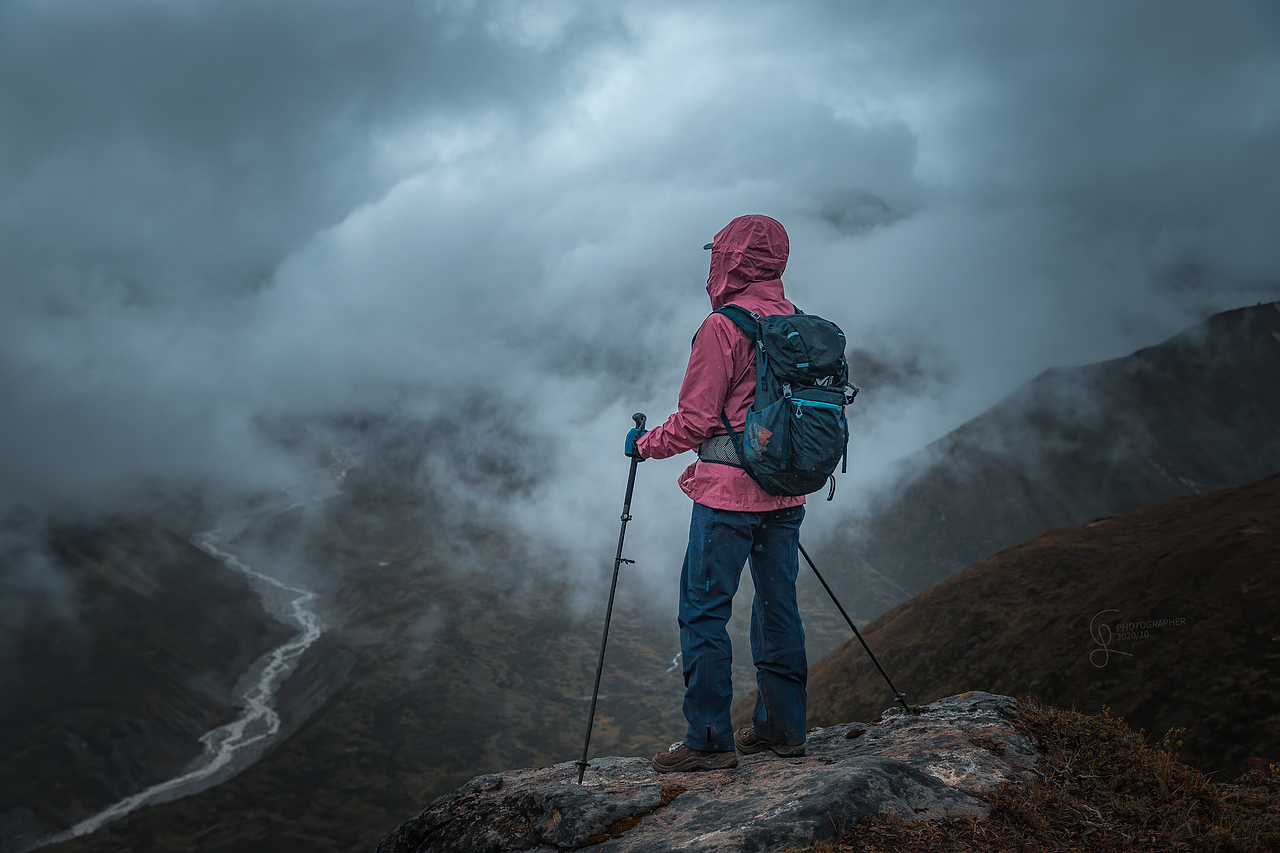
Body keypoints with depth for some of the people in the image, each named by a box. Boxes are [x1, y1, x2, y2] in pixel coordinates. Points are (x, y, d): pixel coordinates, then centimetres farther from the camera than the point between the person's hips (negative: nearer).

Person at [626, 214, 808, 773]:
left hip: (729, 495, -7)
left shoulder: (722, 328, -13)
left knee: (703, 611, -1)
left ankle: (710, 739, 1)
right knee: (777, 605, 14)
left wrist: (643, 444, 4)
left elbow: (695, 421, -12)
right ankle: (782, 727, 21)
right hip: (786, 495, 8)